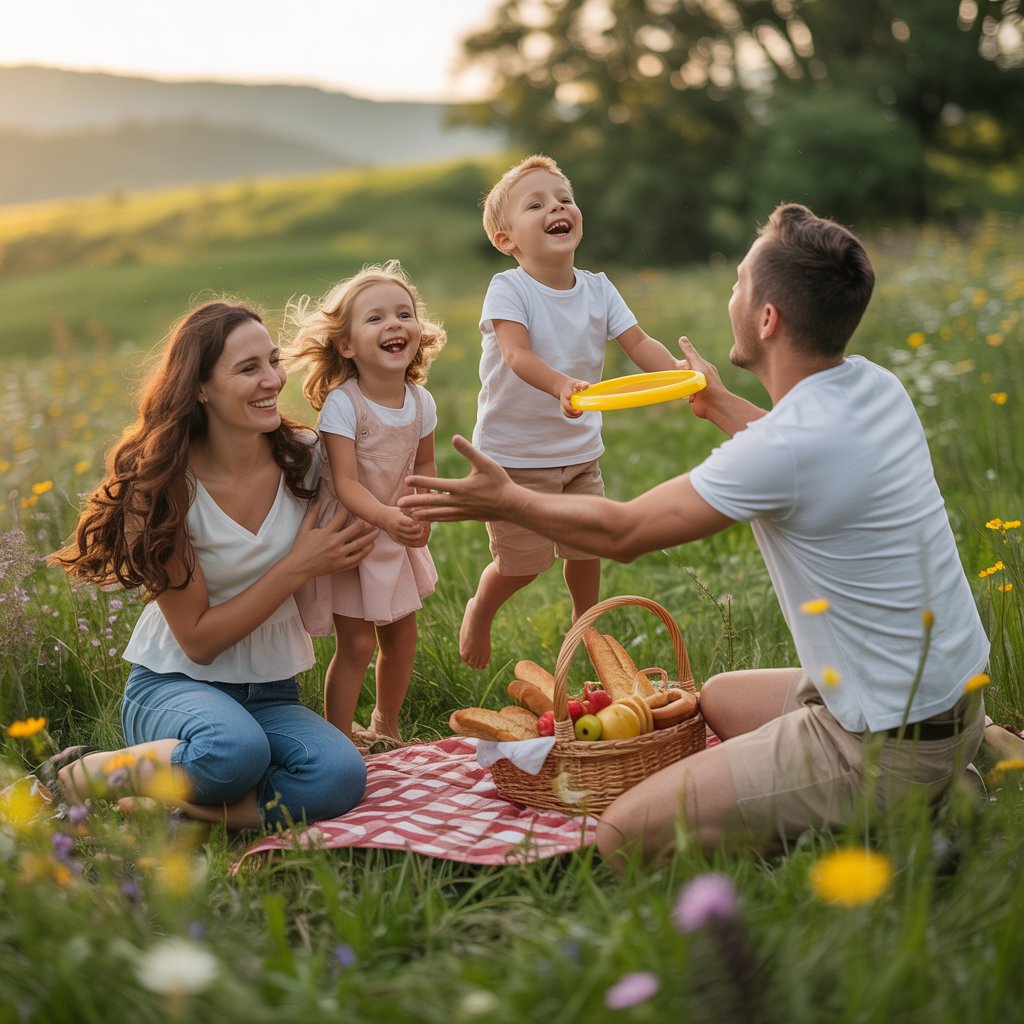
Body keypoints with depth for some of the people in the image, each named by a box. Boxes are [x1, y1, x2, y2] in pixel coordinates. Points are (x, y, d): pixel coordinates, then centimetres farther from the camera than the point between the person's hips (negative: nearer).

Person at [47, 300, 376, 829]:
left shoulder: (304, 455, -4)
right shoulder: (164, 486, -14)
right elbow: (198, 639, -13)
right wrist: (300, 564, -17)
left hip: (272, 695, 4)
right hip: (175, 685, -3)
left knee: (339, 776, -29)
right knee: (235, 750, -38)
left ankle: (161, 808, -12)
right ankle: (81, 775, -10)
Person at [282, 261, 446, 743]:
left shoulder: (421, 401, -5)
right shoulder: (342, 404, -23)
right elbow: (345, 482, -28)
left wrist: (421, 513, -7)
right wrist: (384, 517, -46)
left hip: (397, 537, 6)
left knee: (401, 634, 14)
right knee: (356, 642, -6)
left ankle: (386, 725, 35)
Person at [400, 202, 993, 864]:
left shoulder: (787, 447, -26)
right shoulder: (876, 387, 0)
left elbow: (623, 532, -14)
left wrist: (506, 501, 0)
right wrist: (722, 406, 40)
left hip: (890, 751, -9)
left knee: (625, 836, -12)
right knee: (718, 698, 31)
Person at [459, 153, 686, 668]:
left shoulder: (598, 289, 0)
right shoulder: (507, 289, -16)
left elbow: (639, 343, -7)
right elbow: (517, 355, -31)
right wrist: (561, 385, -51)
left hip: (580, 450, 5)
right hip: (514, 453, -5)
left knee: (587, 548, 14)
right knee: (523, 561, -1)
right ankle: (479, 611, 32)